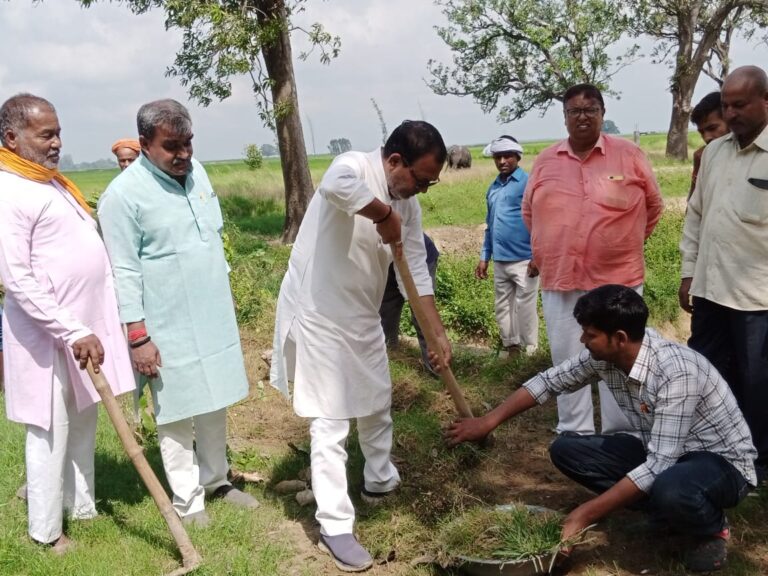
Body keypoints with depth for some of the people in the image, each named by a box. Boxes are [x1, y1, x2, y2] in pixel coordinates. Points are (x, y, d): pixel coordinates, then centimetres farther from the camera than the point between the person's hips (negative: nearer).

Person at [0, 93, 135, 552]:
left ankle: (81, 506, 34)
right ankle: (47, 529, 22)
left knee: (84, 425, 18)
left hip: (85, 325, 8)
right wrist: (73, 332, -23)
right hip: (50, 336, -8)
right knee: (51, 432, 5)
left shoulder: (55, 183, 12)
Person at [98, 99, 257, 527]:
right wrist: (138, 336, -17)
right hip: (168, 328, -6)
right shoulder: (123, 195, -16)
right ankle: (188, 499, 21)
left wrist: (224, 291, 20)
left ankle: (216, 480, 33)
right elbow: (124, 272, -16)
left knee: (215, 405, 17)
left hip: (213, 317, 7)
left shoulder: (196, 170, 5)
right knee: (177, 415, 6)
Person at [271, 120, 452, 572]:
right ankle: (335, 526, 9)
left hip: (363, 314, 8)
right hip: (318, 313, -8)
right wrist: (384, 214, -34)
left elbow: (417, 269, 4)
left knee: (377, 400, 22)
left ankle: (381, 481, 46)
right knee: (331, 421, -3)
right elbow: (335, 184, -49)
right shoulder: (355, 167, -22)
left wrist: (439, 333, 2)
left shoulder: (408, 202, 0)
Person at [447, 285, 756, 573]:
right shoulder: (604, 355, -12)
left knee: (669, 490, -41)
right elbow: (549, 381, 2)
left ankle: (712, 527, -3)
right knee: (565, 450, -5)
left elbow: (658, 466, -35)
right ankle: (669, 508, 3)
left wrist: (585, 514, -33)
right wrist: (488, 421, -2)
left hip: (722, 461, -7)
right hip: (659, 452, 7)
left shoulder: (676, 372, -34)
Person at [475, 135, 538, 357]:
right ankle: (511, 347, 27)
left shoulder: (528, 183, -8)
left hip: (524, 260, -7)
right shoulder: (492, 188, 13)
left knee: (525, 308, 0)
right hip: (499, 261, 7)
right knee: (503, 307, 14)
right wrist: (484, 256, 16)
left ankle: (530, 351, 12)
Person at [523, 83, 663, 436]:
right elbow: (529, 211, 16)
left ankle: (619, 437, 21)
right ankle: (575, 434, 26)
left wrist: (625, 246, 11)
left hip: (617, 279, -2)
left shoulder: (629, 155, -1)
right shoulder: (546, 161, 5)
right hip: (559, 280, 3)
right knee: (567, 362, 11)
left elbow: (653, 206, 8)